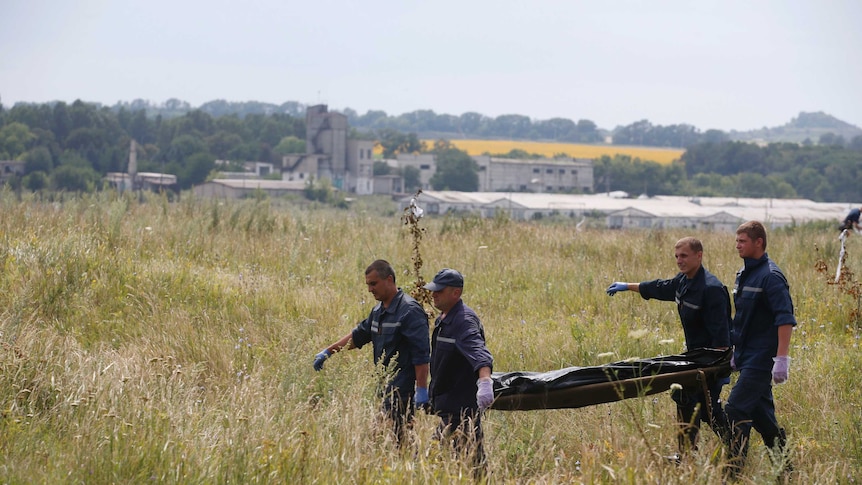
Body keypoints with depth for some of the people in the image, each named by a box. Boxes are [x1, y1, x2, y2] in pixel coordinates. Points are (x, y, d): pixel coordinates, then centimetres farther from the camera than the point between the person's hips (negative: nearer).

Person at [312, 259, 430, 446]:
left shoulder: (410, 311, -13)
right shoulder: (378, 311, 16)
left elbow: (421, 354, -18)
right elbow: (358, 335, 28)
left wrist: (421, 389, -21)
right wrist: (328, 352, 24)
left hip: (402, 392, -9)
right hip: (384, 388, 9)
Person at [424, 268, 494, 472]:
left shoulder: (464, 321, -19)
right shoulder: (443, 319, 13)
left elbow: (478, 352, -37)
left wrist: (485, 382, -54)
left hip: (463, 407, -10)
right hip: (449, 406, 10)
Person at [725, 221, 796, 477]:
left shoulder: (770, 277, -14)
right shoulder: (744, 275, 14)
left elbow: (785, 319, -20)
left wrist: (782, 358, -26)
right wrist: (736, 351, 23)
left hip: (761, 358, -9)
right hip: (747, 357, 9)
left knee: (736, 410, -14)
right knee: (760, 412, 14)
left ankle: (733, 470, -13)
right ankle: (784, 464, 24)